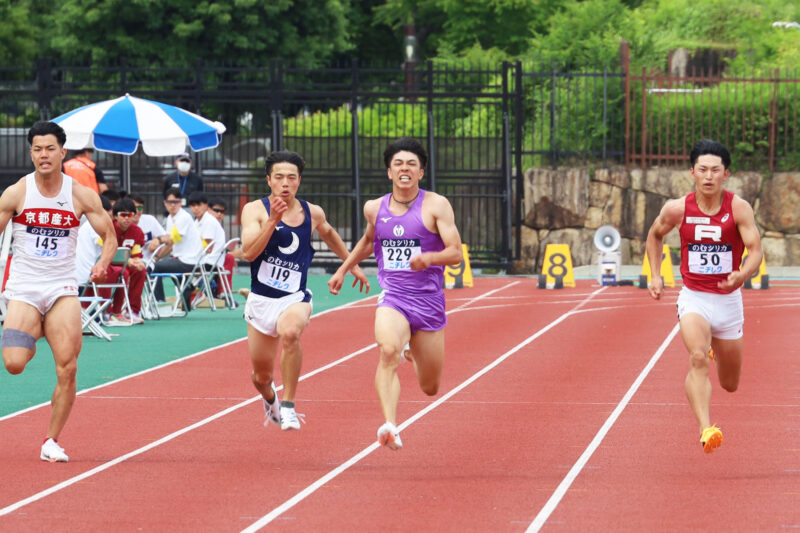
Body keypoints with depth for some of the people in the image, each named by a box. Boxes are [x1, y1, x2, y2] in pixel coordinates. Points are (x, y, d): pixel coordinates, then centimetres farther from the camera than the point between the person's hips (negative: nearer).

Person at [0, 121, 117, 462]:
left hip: (62, 288, 1)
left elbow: (109, 236, 7)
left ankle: (51, 441, 6)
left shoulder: (82, 196, 0)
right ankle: (34, 336, 20)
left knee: (67, 369, -10)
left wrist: (103, 262, -14)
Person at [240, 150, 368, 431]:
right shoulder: (255, 210, -8)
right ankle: (270, 399, 50)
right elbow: (248, 252, -22)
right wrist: (273, 220, -29)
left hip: (294, 298, 0)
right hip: (261, 299, 0)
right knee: (261, 376, 10)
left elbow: (329, 234, 26)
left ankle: (288, 407, -24)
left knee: (290, 333, -37)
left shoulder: (313, 213, 2)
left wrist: (352, 264, 30)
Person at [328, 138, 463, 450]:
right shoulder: (374, 208, 7)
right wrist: (343, 269, 30)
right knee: (388, 351, -33)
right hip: (392, 298, 1)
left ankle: (413, 351, 47)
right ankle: (390, 426, -41)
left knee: (429, 388, 11)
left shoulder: (436, 206, -5)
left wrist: (430, 258, -30)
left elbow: (456, 253, -11)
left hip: (429, 300, -1)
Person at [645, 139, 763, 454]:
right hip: (693, 299, -1)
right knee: (698, 360, -30)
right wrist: (655, 275, 4)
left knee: (730, 384, 16)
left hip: (729, 299, 1)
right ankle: (705, 431, -41)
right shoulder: (677, 209, -7)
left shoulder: (739, 208, -11)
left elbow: (756, 251, -17)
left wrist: (742, 275, -38)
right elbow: (655, 235, 14)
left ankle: (715, 348, 53)